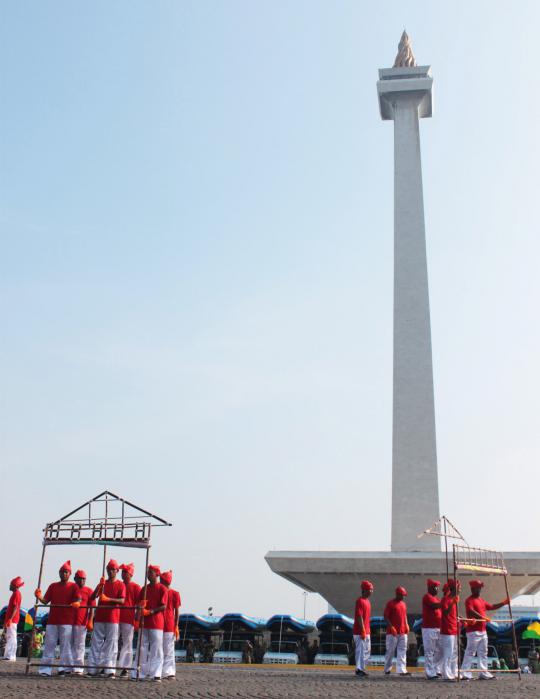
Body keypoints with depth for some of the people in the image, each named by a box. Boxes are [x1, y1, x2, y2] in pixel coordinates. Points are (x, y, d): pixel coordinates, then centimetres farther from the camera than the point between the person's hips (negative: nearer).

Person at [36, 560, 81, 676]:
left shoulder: (73, 586, 5)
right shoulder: (53, 586, 14)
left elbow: (78, 598, -8)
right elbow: (46, 600, 8)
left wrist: (76, 603, -32)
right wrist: (39, 597, -13)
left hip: (66, 621, -3)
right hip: (52, 620, 3)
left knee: (65, 645, -4)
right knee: (49, 645, 2)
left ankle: (64, 668, 0)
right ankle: (45, 670, 4)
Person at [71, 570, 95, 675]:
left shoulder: (89, 591, 3)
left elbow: (92, 608, 0)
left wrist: (90, 621, -9)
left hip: (82, 622, -3)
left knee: (79, 645, -2)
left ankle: (78, 668, -1)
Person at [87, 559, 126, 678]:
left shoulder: (120, 585, 3)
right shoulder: (102, 583, 14)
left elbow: (122, 600, -9)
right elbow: (93, 597, 4)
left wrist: (108, 599, -23)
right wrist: (99, 585, -11)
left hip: (113, 618, -4)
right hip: (99, 617, 4)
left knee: (111, 643, -6)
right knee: (96, 642, 4)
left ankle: (110, 670, -7)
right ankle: (93, 669, 7)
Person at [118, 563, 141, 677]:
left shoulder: (135, 587, 0)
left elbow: (139, 604, -3)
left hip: (129, 619, -4)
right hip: (116, 617, 5)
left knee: (127, 644, -1)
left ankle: (125, 668, 2)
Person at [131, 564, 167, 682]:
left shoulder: (162, 588, -3)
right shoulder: (144, 589, 14)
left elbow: (163, 606, -9)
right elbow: (139, 604, 15)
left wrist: (150, 611, -19)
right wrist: (139, 614, -5)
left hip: (156, 623, -5)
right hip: (144, 623, 5)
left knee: (156, 649, -5)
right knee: (142, 648, 7)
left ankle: (156, 674, -3)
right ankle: (139, 673, 11)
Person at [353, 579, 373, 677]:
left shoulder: (367, 601, 15)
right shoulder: (360, 601, -15)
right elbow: (359, 617, -20)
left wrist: (368, 630, 20)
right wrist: (363, 631, -22)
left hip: (366, 631, 10)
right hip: (360, 632, -10)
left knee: (367, 650, 15)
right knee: (361, 650, -6)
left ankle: (361, 668, 23)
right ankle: (359, 670, 0)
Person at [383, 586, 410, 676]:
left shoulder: (403, 604, 15)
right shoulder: (390, 603, -7)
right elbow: (385, 616, -9)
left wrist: (406, 625, 7)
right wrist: (391, 627, -18)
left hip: (403, 632, 7)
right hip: (392, 632, -7)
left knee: (402, 651, 1)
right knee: (390, 651, 1)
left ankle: (402, 670, 1)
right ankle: (387, 669, 12)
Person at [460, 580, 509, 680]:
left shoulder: (481, 600, 20)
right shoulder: (469, 600, -9)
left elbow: (492, 607, 24)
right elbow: (471, 611, -25)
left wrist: (503, 603, 15)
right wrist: (482, 618, -34)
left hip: (483, 630, 9)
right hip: (473, 631, -9)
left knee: (483, 653, 12)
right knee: (470, 652, -7)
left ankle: (484, 673, 17)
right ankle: (465, 673, -5)